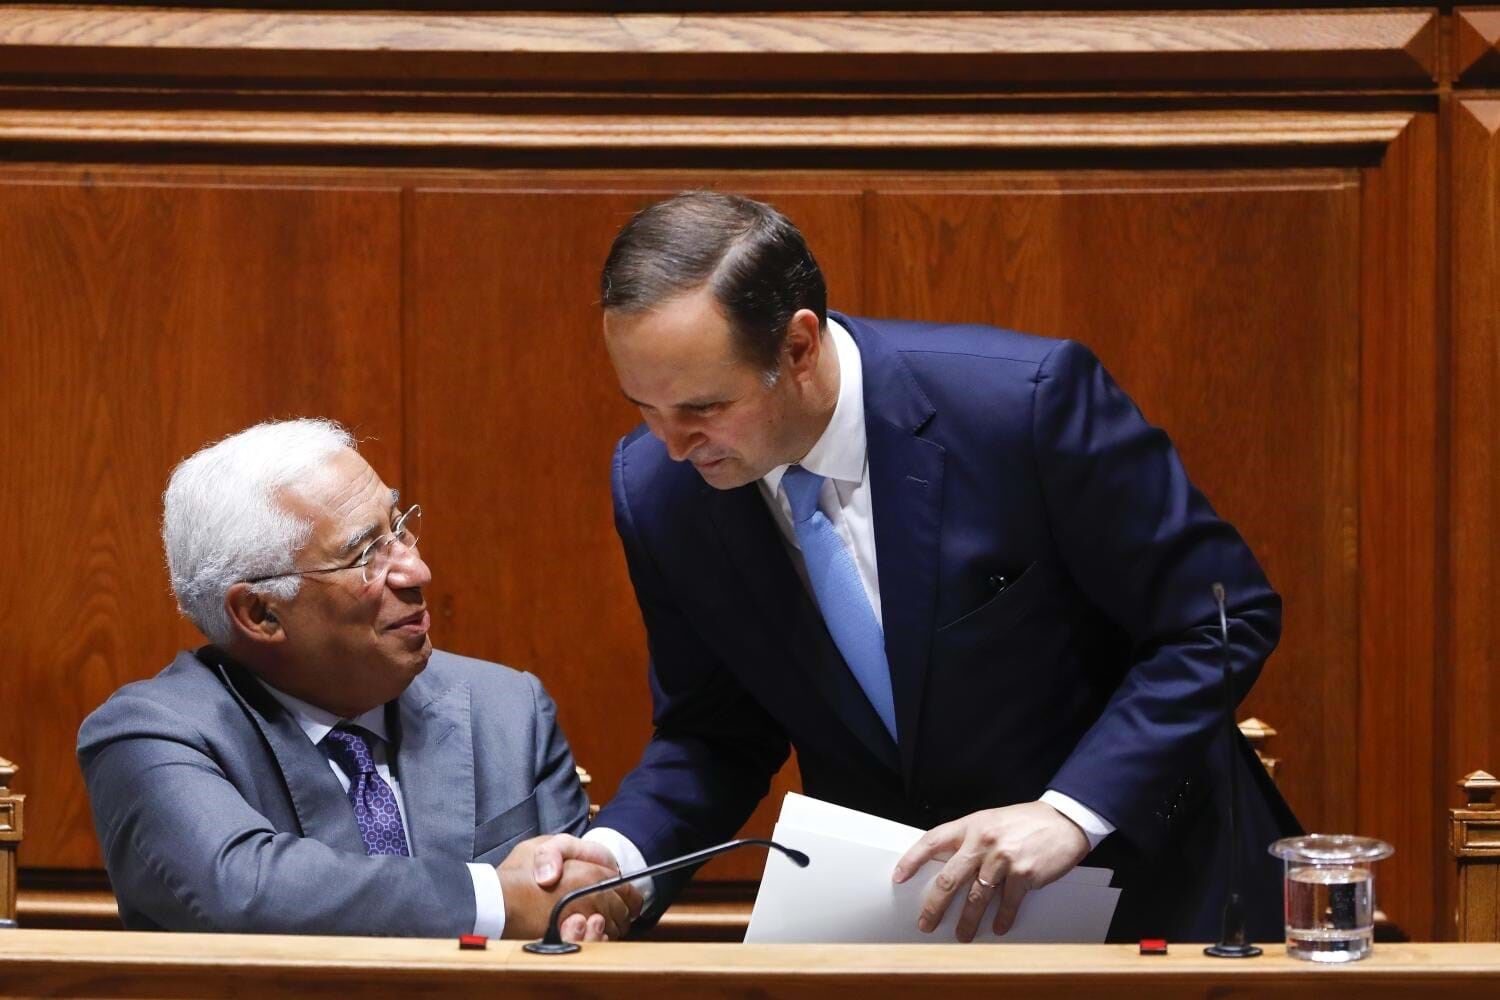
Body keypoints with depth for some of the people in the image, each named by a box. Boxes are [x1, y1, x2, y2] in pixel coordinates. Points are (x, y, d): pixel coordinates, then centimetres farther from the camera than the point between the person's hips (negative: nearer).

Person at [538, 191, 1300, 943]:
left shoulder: (1026, 399, -20)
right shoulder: (657, 487, -6)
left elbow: (1223, 621, -11)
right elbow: (715, 730, 8)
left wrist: (1070, 813, -20)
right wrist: (615, 853, -11)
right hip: (892, 903, 4)